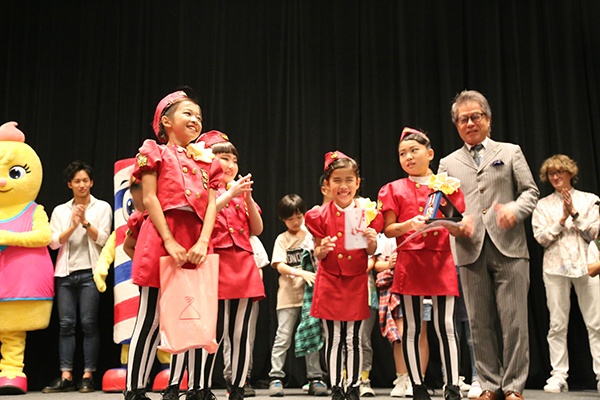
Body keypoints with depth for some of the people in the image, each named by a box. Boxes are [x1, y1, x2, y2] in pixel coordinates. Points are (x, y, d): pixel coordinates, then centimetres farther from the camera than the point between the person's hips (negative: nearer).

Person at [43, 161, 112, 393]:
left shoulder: (102, 208, 9)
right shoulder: (60, 211, 16)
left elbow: (103, 239, 0)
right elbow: (53, 242, 5)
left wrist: (85, 222, -11)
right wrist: (72, 227, -10)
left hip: (89, 272, -3)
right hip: (65, 273, 3)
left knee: (88, 323, -7)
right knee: (66, 324, -2)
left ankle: (88, 376, -3)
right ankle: (66, 377, 1)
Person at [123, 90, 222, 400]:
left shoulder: (206, 160, 19)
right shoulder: (155, 152, 6)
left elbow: (212, 204, 9)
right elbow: (149, 199, -4)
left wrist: (203, 242, -7)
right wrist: (170, 241, -13)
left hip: (195, 242, 5)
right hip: (162, 237, -5)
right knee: (150, 319, -2)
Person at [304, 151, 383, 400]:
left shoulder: (366, 213, -1)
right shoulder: (320, 216, -2)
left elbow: (370, 253, 4)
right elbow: (317, 253, 3)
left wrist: (371, 242, -18)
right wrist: (322, 249, -19)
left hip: (356, 281, 0)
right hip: (329, 281, 0)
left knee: (354, 340, 5)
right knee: (333, 339, 6)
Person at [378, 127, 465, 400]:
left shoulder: (448, 186, 10)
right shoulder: (395, 189, 8)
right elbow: (388, 230, 3)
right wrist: (410, 224, -15)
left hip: (441, 262, 0)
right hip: (409, 262, 0)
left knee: (445, 326, -1)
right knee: (411, 328, 3)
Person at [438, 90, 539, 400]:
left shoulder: (510, 152, 15)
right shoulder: (448, 163, 18)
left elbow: (530, 191, 10)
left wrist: (515, 209, -11)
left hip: (509, 247, -1)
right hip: (471, 251, 2)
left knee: (514, 321, -4)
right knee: (480, 324, 4)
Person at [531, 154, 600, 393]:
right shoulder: (543, 205, 12)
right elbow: (541, 237, 1)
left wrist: (574, 213, -7)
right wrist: (562, 219, -9)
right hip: (555, 267, 0)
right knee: (557, 324, -1)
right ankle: (559, 376, 5)